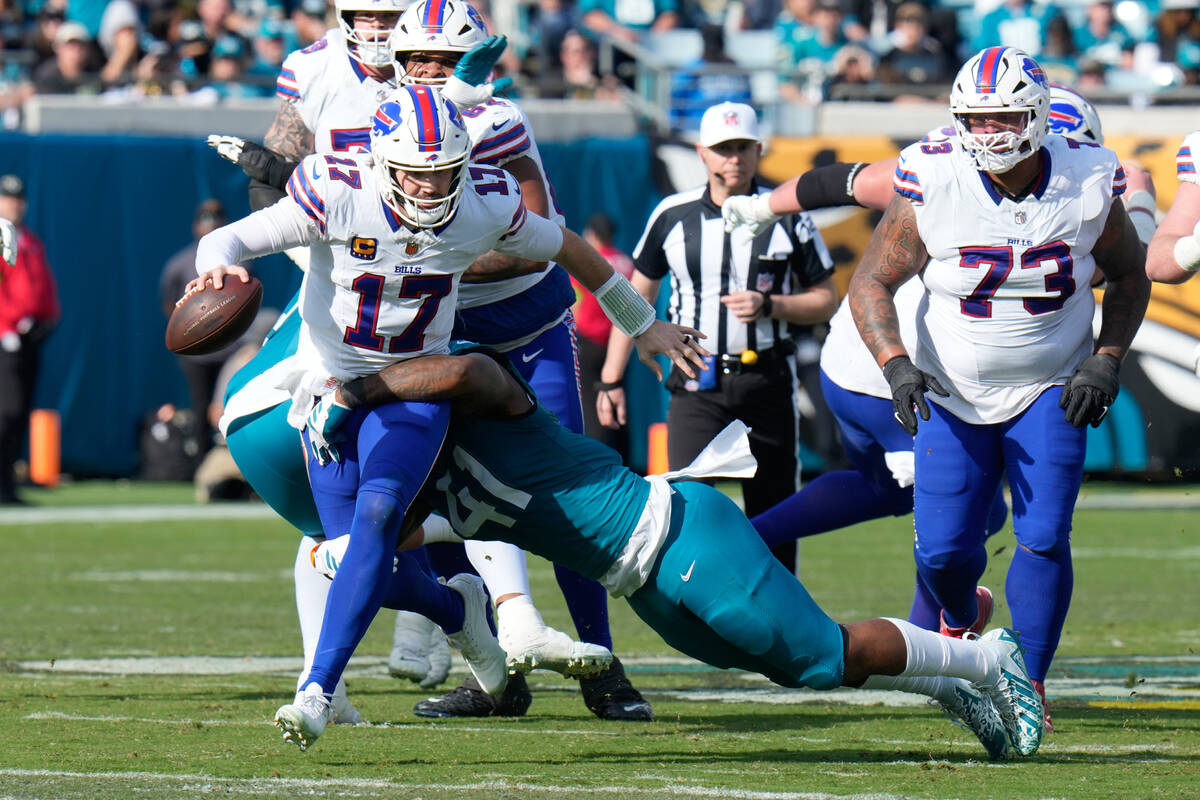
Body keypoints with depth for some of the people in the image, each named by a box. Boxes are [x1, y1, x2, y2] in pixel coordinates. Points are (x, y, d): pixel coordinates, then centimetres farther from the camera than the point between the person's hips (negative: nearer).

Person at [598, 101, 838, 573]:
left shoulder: (787, 219, 1)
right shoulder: (673, 217, 4)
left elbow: (826, 300, 6)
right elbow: (637, 297, 14)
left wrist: (768, 306, -13)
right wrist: (611, 379, 11)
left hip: (766, 380, 0)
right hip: (697, 386, 0)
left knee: (773, 515, 6)